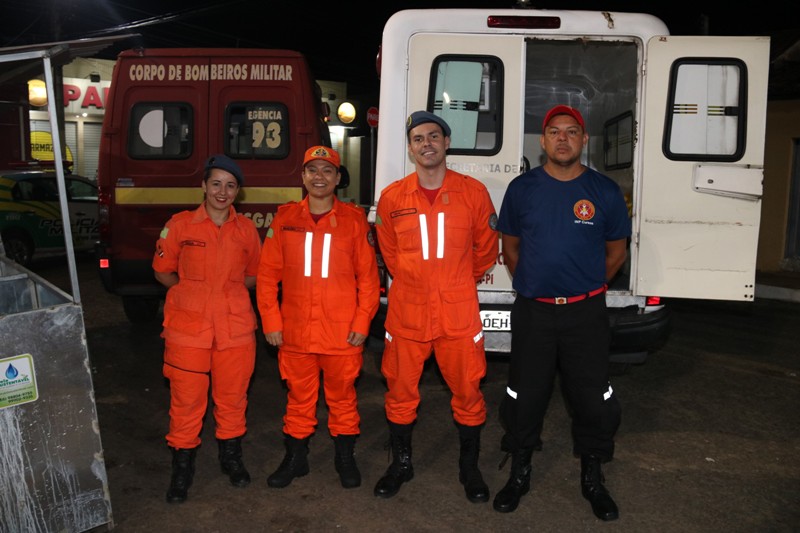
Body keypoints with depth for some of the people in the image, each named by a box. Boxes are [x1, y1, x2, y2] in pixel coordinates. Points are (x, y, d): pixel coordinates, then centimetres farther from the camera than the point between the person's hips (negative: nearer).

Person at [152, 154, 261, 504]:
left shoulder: (246, 229, 5)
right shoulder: (180, 225, 0)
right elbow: (163, 271, 8)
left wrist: (227, 290, 3)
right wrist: (192, 292, 0)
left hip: (235, 327, 2)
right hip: (188, 327, -1)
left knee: (232, 396, 11)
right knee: (186, 399, 5)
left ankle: (231, 457, 32)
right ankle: (182, 468, 23)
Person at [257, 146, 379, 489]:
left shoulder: (354, 219, 0)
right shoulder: (285, 219, 4)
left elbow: (368, 276, -1)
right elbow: (267, 274, 4)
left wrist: (362, 322, -6)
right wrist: (271, 322, -1)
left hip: (342, 332, -1)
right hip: (295, 331, 1)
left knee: (342, 395, 11)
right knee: (299, 396, 13)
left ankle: (345, 457, 29)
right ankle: (295, 457, 31)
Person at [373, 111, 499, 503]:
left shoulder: (473, 192, -1)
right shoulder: (392, 197, 1)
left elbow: (486, 248, 11)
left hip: (459, 313, -1)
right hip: (406, 312, 1)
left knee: (467, 392, 7)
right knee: (401, 392, 11)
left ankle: (469, 467, 28)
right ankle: (401, 463, 31)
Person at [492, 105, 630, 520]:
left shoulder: (605, 191, 1)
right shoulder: (522, 188, 2)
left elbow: (616, 251, 10)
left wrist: (585, 286, 9)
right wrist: (531, 284, 8)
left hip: (586, 314, 0)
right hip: (532, 312, 0)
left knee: (593, 399, 7)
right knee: (524, 397, 9)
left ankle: (592, 479, 29)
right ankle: (519, 474, 29)